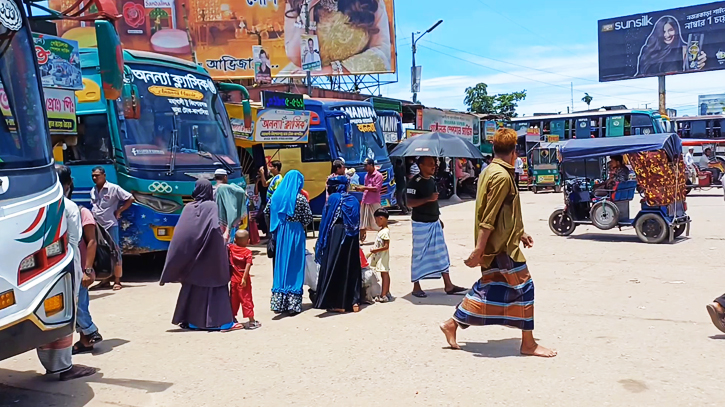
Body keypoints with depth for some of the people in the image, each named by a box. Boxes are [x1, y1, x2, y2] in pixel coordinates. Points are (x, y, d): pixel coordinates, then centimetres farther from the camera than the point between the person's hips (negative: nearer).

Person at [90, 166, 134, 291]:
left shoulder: (113, 188, -7)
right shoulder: (93, 191, 12)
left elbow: (130, 199, -7)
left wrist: (118, 211, -6)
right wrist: (92, 216, 10)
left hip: (110, 225, -6)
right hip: (97, 226, 6)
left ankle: (117, 280, 5)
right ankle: (107, 277, 20)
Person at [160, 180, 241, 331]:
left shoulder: (188, 207, 4)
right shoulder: (211, 206, -7)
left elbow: (180, 233, 2)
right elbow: (216, 230, -20)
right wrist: (222, 247, -11)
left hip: (191, 255, 4)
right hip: (208, 256, -4)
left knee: (192, 284, 13)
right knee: (213, 284, 0)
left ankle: (191, 320, 18)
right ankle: (220, 320, -2)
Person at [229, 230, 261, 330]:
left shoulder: (231, 248, -2)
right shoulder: (248, 252, -12)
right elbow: (248, 266, -20)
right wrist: (244, 278, -21)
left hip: (234, 279, 4)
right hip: (243, 280, -4)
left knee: (234, 299, 16)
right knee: (246, 299, 0)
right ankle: (251, 321, 3)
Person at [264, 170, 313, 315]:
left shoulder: (276, 195, 1)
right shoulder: (301, 198, -10)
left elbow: (267, 211, 8)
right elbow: (308, 217, -9)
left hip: (280, 232, 4)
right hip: (295, 233, -4)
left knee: (280, 265, 11)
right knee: (294, 266, 3)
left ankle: (278, 303, 14)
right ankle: (293, 304, 5)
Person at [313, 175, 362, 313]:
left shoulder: (333, 197, -4)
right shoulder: (354, 200, 10)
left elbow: (326, 218, -4)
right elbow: (357, 222, 11)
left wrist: (322, 239, 2)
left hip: (336, 235, -5)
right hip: (352, 239, 5)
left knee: (334, 268, 3)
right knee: (352, 267, 10)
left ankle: (337, 303, 4)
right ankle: (354, 301, 9)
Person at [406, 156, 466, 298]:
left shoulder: (432, 180, 9)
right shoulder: (415, 182, -14)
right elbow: (410, 202, -22)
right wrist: (428, 198, -29)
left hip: (435, 222, 8)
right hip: (421, 224, -8)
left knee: (442, 253, 8)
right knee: (419, 255, 1)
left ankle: (448, 285, 14)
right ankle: (416, 287, 13)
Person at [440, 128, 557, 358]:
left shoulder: (490, 171, 13)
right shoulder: (502, 176, -18)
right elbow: (489, 218, -22)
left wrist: (520, 233, 25)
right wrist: (479, 250, -23)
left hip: (498, 244, 10)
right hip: (502, 246, -10)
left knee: (488, 287, 15)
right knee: (523, 287, 0)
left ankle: (452, 324, 20)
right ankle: (528, 344, 11)